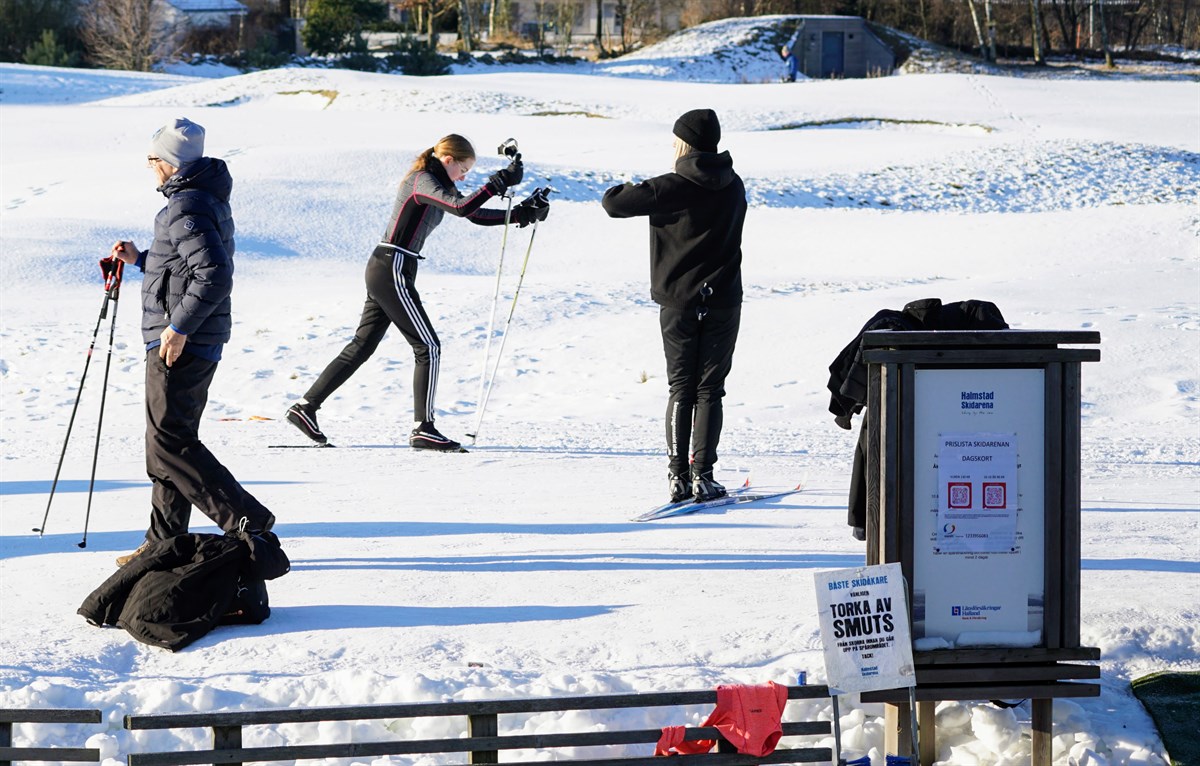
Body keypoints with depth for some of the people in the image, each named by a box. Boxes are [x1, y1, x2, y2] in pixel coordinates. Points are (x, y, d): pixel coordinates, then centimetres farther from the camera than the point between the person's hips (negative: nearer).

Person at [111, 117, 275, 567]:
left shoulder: (187, 209, -18)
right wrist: (141, 258, 21)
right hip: (195, 341, 11)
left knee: (168, 443, -8)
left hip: (181, 342, -11)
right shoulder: (208, 199, 14)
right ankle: (165, 543, 20)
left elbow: (214, 275, -28)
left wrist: (179, 327, -24)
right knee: (172, 438, 15)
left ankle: (247, 521, -12)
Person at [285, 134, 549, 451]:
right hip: (393, 272, -10)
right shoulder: (423, 181, -14)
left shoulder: (435, 184, 16)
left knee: (362, 346, 13)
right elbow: (463, 208, -30)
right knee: (428, 347, -5)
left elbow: (476, 215, 17)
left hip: (382, 270, 10)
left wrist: (521, 214, 8)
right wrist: (501, 181, -25)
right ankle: (423, 429, -4)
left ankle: (306, 407, 14)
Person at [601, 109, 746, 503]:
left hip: (678, 302, -2)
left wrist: (632, 188, 10)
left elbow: (614, 203, -12)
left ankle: (677, 474, -1)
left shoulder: (671, 189, -12)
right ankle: (702, 475, -3)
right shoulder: (734, 187, 3)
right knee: (709, 389, 5)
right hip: (722, 302, 2)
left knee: (681, 389, 7)